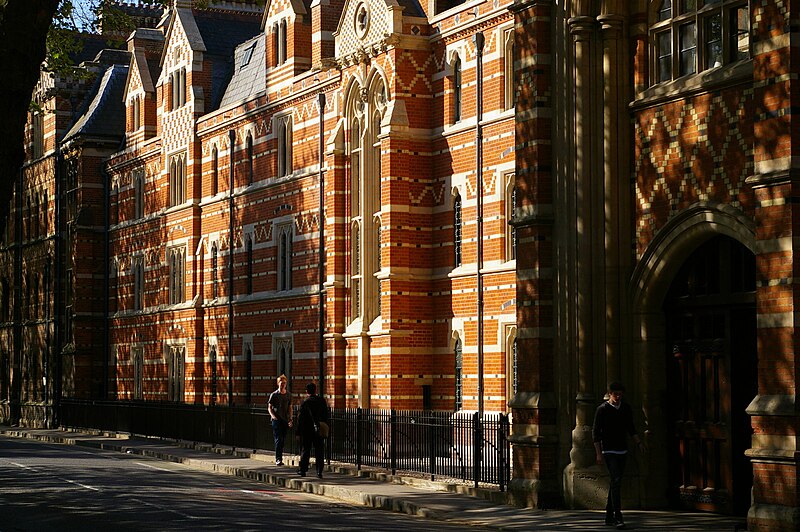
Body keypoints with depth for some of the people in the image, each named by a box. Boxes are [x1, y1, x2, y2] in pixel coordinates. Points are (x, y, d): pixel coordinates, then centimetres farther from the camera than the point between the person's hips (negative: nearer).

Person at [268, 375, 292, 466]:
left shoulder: (289, 395, 11)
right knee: (278, 439, -13)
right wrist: (272, 415, -15)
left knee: (283, 440, 7)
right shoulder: (274, 395, 1)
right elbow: (269, 407, 3)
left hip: (285, 420, 4)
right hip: (277, 420, -4)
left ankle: (279, 458, 15)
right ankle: (278, 459, -18)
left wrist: (290, 419, 7)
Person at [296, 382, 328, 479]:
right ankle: (319, 472, -1)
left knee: (305, 450, 9)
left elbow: (300, 419, -8)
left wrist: (298, 432, -2)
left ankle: (303, 470, 13)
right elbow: (326, 416, 6)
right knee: (319, 451, 4)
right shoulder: (322, 401, 1)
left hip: (307, 431, -2)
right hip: (320, 430, 2)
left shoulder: (305, 402, -9)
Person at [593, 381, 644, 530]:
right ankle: (618, 518, -22)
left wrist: (639, 443, 3)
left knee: (615, 483, 10)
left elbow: (631, 428, 18)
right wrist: (598, 453, -13)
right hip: (609, 451, -6)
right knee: (616, 482, -17)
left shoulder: (626, 408, 6)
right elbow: (595, 432, -7)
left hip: (622, 451, 6)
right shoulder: (602, 409, -9)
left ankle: (609, 516, 19)